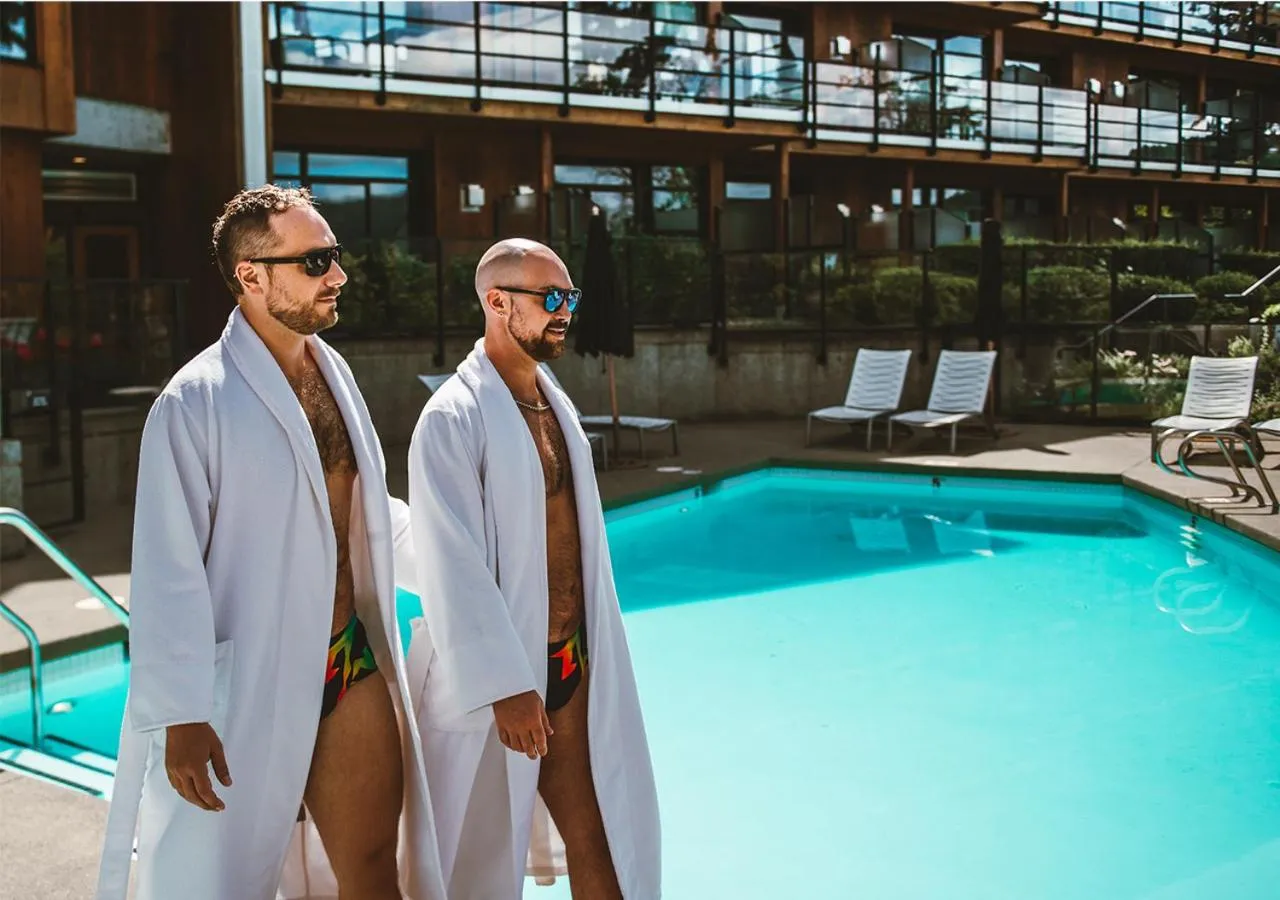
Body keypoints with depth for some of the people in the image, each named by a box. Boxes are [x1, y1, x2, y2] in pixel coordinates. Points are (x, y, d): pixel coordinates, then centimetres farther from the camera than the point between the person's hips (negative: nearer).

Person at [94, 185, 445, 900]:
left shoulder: (334, 372, 8)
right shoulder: (196, 401, -15)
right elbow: (169, 574, -16)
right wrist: (182, 717, -18)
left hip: (352, 666, 6)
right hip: (248, 687, -6)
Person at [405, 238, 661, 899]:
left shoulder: (555, 402, 11)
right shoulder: (453, 417, -15)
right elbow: (454, 569, -19)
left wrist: (594, 656, 15)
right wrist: (506, 688, -20)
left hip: (573, 666, 7)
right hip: (492, 677, -7)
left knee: (597, 840, 10)